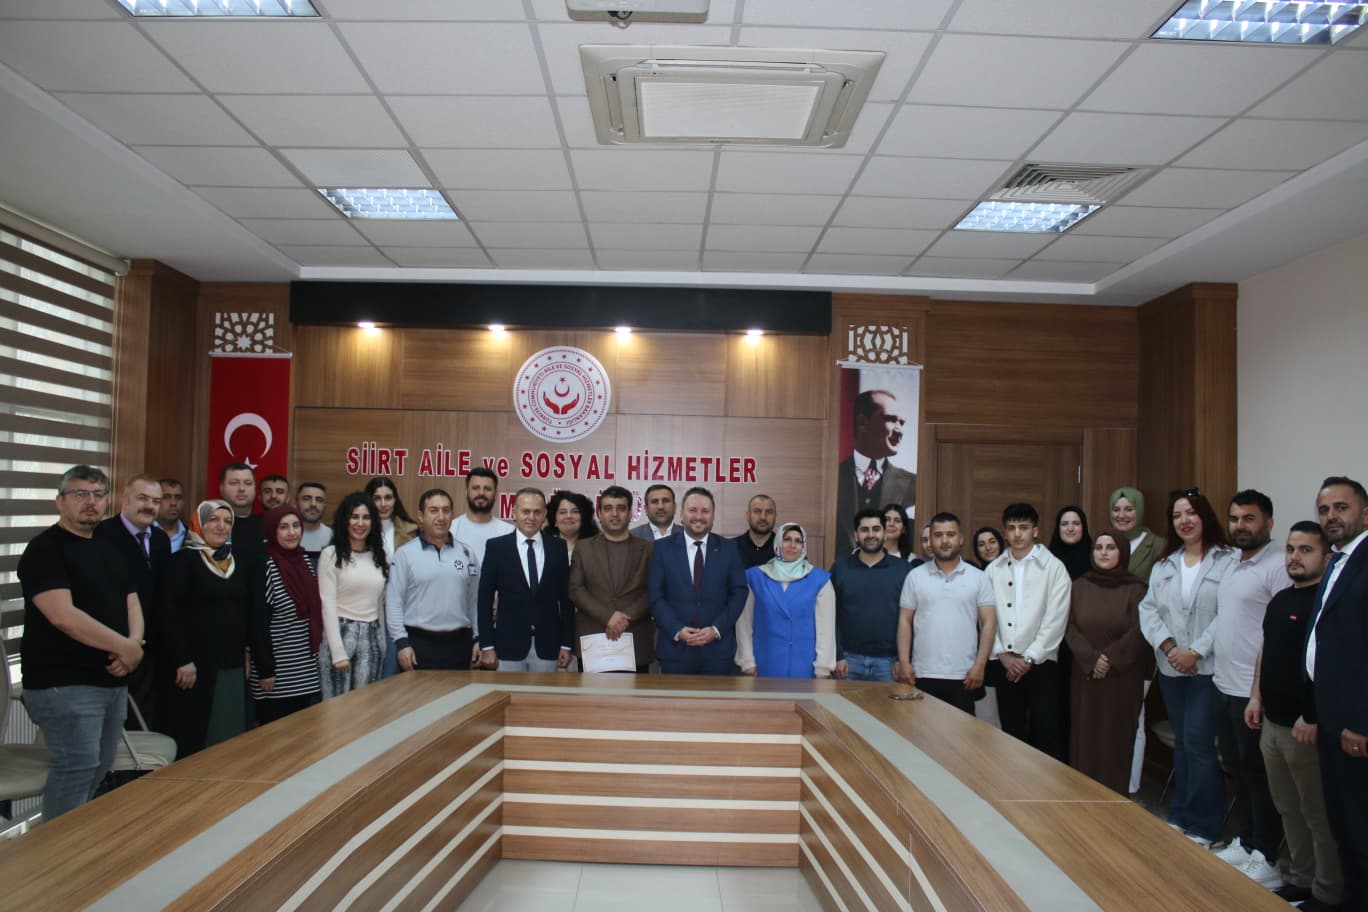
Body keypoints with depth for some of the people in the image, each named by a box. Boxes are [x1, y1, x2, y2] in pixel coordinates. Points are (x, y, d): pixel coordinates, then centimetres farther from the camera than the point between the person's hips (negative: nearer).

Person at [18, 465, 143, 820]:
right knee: (77, 768, -10)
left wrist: (132, 645, -7)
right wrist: (124, 647, -15)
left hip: (112, 680, 8)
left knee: (99, 768, 13)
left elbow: (131, 604, 14)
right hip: (65, 684, -8)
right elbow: (64, 617, -20)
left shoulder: (109, 550, 15)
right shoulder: (45, 549, -9)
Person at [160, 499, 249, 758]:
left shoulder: (235, 563, 14)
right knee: (191, 739, 1)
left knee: (230, 739, 6)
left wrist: (247, 651, 8)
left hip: (232, 666, 6)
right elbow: (169, 613, -12)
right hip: (195, 665, -5)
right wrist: (182, 660, -16)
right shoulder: (183, 560, -5)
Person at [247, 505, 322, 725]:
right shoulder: (265, 568, -12)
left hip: (307, 669, 6)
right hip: (278, 669, -6)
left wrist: (317, 650, 14)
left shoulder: (306, 562, 8)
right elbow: (258, 624, -13)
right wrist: (265, 670, -14)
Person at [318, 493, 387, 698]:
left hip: (371, 637, 4)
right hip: (340, 634, -4)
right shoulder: (331, 554, -4)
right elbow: (328, 604, -8)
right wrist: (338, 653, -13)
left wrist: (383, 643, 13)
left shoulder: (379, 556, 11)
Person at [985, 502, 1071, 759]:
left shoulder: (1053, 567, -2)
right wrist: (1003, 655, -5)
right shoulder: (993, 569, 6)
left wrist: (1029, 658, -10)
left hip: (1040, 663, -3)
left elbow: (1055, 620, -7)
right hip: (1004, 665, 3)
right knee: (1012, 733, 10)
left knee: (1045, 735, -3)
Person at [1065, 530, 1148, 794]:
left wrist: (1109, 659, -13)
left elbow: (1138, 632, -8)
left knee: (1116, 737, 1)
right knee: (1085, 735, 4)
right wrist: (1091, 658, -12)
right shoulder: (1079, 586, 7)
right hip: (1085, 675, 3)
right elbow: (1070, 627, 1)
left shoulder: (1135, 589, -2)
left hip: (1123, 677, -2)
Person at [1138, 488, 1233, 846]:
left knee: (1199, 743, -5)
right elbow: (1148, 609, 5)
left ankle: (1202, 826, 9)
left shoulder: (1227, 561, -7)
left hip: (1208, 667, -5)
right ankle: (1180, 816, 24)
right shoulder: (1163, 565, 12)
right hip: (1171, 667, 5)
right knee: (1182, 742, 14)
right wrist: (1168, 646, -9)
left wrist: (1195, 651, -15)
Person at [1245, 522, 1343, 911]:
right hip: (1271, 724, 8)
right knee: (1289, 809, 17)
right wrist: (1256, 697, 14)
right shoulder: (1280, 599, 13)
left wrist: (1314, 717, -22)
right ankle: (1300, 880, 30)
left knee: (1319, 815, 4)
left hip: (1306, 728, -8)